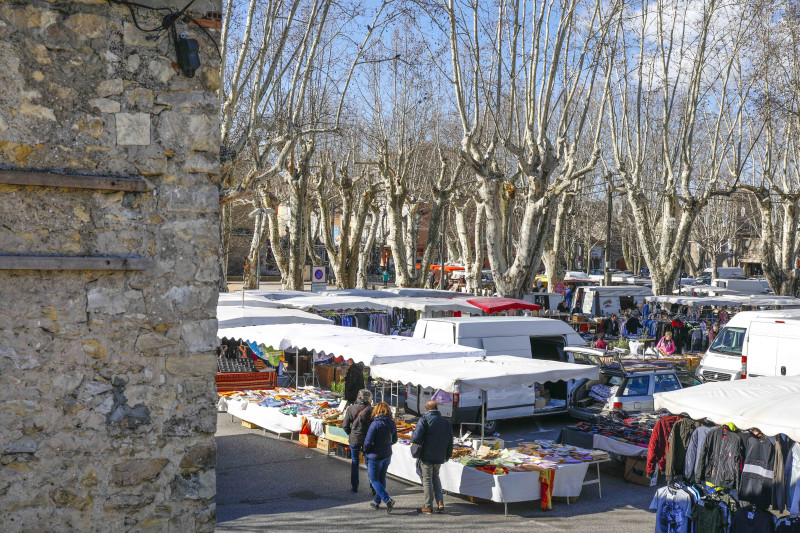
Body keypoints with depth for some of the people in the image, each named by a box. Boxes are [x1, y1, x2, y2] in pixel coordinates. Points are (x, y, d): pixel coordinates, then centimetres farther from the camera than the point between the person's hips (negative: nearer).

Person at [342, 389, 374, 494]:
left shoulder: (350, 409, -4)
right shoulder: (370, 410, -12)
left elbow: (345, 426, -3)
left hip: (354, 439, 2)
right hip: (367, 440, -2)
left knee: (354, 462, 15)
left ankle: (354, 487, 19)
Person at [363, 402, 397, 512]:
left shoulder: (375, 424, -22)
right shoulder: (392, 424, -2)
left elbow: (368, 442, -19)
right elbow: (394, 440, 10)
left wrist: (365, 451, -1)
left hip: (375, 456, -6)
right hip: (387, 455, 6)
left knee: (374, 480, 4)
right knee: (382, 478, 18)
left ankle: (387, 500, -12)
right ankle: (377, 502, 28)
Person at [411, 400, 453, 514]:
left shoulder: (424, 421, -11)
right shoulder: (446, 423, 6)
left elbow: (416, 438, -20)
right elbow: (450, 442, 9)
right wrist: (448, 456, 19)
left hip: (426, 456, -5)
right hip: (439, 457, 5)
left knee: (427, 480, 5)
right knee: (435, 477, 23)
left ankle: (428, 506, 10)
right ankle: (440, 502, 11)